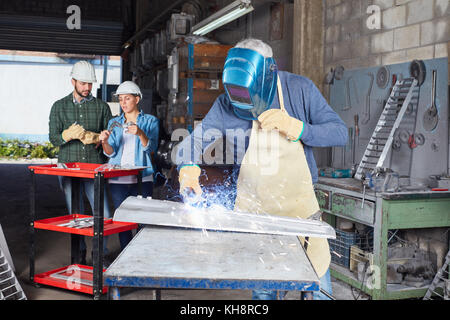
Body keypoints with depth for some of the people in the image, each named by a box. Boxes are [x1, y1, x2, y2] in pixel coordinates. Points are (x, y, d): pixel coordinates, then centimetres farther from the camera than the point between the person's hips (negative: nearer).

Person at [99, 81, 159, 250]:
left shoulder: (150, 121, 7)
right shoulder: (114, 123, 15)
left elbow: (150, 148, -8)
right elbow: (111, 153, 7)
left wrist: (140, 134, -26)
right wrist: (105, 142, -15)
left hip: (142, 178, -3)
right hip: (118, 179, 3)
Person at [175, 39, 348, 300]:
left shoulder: (300, 89, -10)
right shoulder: (227, 105, -8)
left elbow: (340, 133, -10)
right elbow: (193, 142, -5)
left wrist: (295, 127, -25)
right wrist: (188, 167, -28)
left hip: (299, 204, 0)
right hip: (252, 208, 1)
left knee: (319, 287, 7)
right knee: (262, 290, 9)